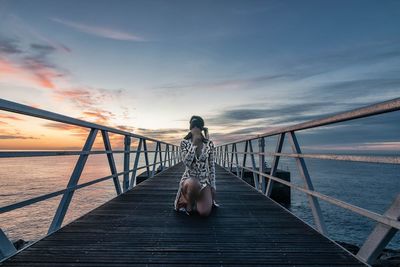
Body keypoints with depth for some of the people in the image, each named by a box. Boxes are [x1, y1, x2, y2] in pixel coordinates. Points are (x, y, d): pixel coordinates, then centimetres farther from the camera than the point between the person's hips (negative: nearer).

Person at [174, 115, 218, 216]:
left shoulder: (209, 144, -2)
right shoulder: (185, 143, -6)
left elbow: (212, 166, 1)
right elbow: (187, 162, -20)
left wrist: (213, 186, -2)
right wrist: (194, 142, -23)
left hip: (205, 180, 1)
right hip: (189, 178, -1)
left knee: (204, 212, -19)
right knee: (193, 184, -40)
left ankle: (198, 198, 17)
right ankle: (190, 204, -6)